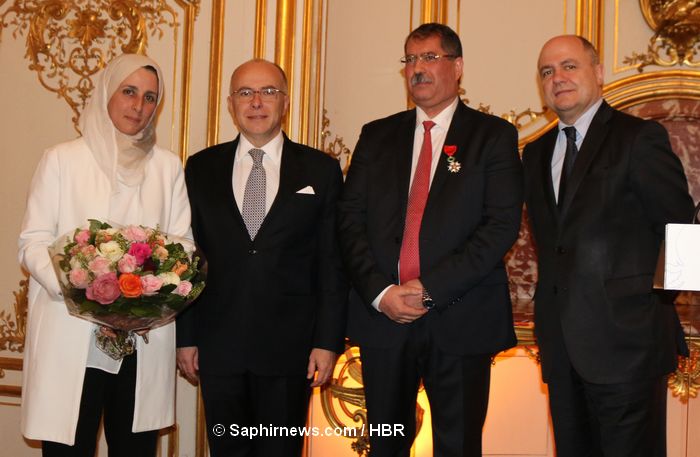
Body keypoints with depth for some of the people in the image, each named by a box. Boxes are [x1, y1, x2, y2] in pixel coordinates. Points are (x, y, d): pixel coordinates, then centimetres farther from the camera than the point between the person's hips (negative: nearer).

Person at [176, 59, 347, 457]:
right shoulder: (201, 169, 7)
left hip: (289, 348, -1)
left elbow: (332, 263, 0)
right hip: (218, 346, 2)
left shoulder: (320, 170, 2)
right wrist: (186, 335, 4)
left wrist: (328, 341, -5)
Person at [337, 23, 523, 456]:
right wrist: (380, 291, -10)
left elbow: (503, 223, -8)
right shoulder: (377, 136, 12)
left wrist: (431, 288, -15)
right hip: (382, 314, 3)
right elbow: (351, 219, 5)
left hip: (461, 320, -2)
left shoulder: (494, 136, 2)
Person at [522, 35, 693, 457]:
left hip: (624, 342, -6)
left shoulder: (640, 138, -5)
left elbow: (680, 227, -6)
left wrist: (651, 298, -4)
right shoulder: (537, 153, 15)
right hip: (562, 344, 6)